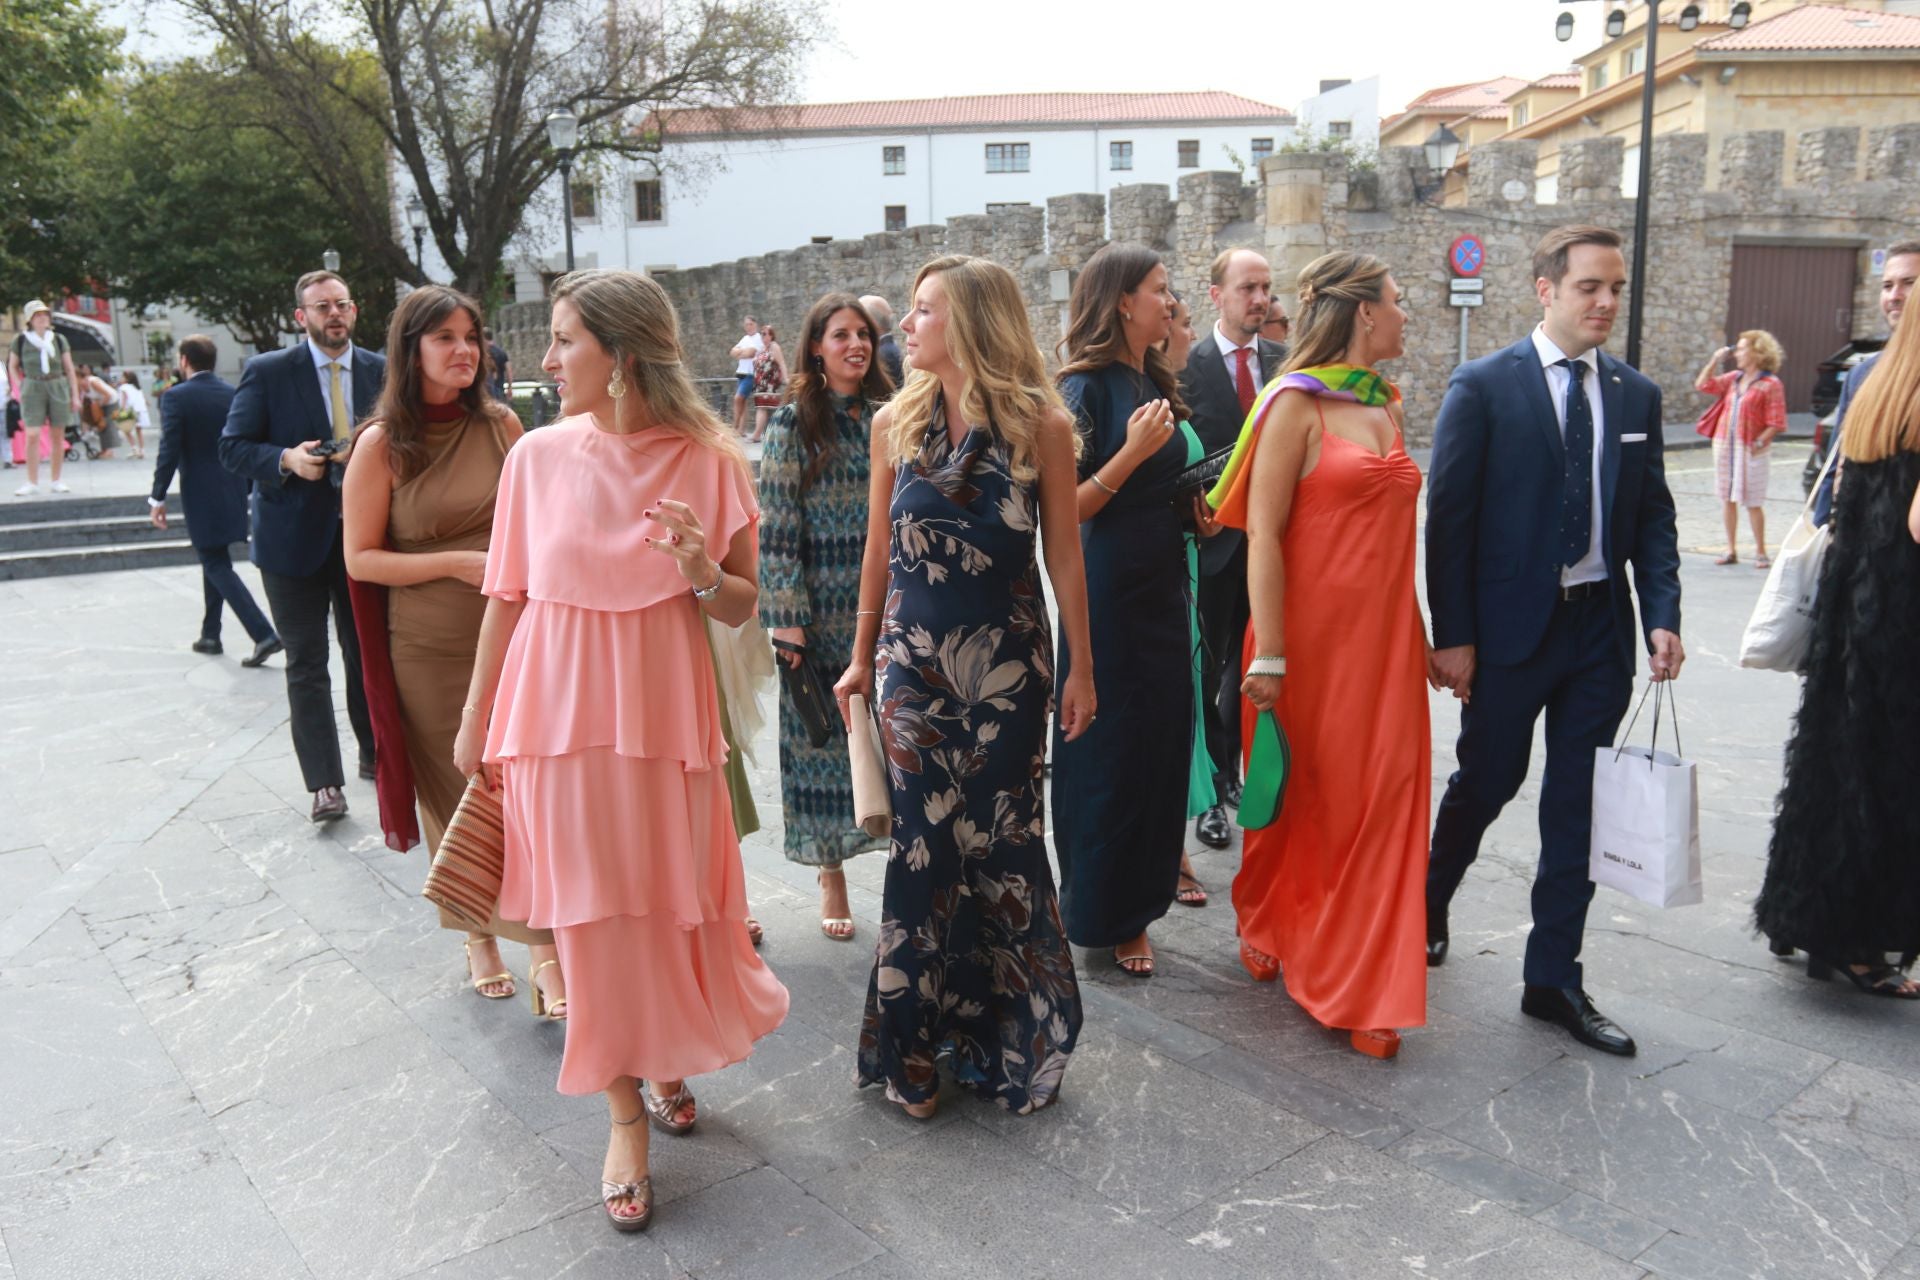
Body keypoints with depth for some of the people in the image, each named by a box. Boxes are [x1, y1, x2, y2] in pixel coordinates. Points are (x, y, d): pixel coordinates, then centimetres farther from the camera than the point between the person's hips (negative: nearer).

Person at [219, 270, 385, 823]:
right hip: (295, 535, -2)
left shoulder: (381, 371, 4)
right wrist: (286, 460, -21)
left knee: (368, 652, 14)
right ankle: (324, 782, 7)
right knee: (306, 664, 3)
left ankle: (375, 754, 31)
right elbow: (232, 447, -3)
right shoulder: (267, 372, -4)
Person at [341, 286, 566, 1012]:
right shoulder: (382, 444, -5)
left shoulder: (500, 425, 2)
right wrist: (456, 563, -15)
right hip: (428, 649, -1)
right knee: (456, 794, 11)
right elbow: (361, 558, -5)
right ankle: (479, 934, 30)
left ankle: (547, 950, 6)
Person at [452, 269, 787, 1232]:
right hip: (558, 711, 1)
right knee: (590, 913, 3)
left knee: (671, 904, 7)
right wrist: (475, 720, 10)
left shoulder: (706, 460, -4)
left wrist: (703, 570, -20)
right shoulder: (538, 455, -1)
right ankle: (626, 1113, 20)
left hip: (664, 711, 0)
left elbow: (742, 609, 1)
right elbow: (506, 597, 6)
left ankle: (670, 1059, 37)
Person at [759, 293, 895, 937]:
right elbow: (776, 526, -6)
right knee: (822, 735, 5)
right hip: (823, 608, -3)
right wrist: (786, 615, -11)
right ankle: (831, 874, 18)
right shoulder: (793, 423, -3)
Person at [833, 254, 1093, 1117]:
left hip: (1008, 660, -2)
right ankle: (914, 1040, 20)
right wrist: (862, 656, 13)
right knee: (921, 842, 4)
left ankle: (1013, 1031, 25)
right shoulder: (897, 422, 3)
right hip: (913, 658, 2)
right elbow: (879, 550, 10)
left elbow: (1064, 554, -1)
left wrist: (1081, 667, 0)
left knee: (1004, 840, 4)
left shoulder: (1040, 423, -6)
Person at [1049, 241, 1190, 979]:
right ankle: (1107, 916, 19)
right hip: (1109, 593, -8)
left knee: (1159, 742, 13)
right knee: (1111, 749, 3)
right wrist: (1131, 452, -25)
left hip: (1161, 590, 8)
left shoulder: (1152, 383, 11)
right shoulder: (1088, 388, -13)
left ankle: (1143, 887, 31)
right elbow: (1064, 510, -18)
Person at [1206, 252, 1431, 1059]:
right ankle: (1269, 925, 36)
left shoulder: (1387, 407, 12)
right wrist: (1267, 657, -18)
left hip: (1383, 632, 6)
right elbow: (1262, 533, -14)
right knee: (1299, 795, 9)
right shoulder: (1298, 404, -9)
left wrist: (1423, 635, 15)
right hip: (1312, 633, -6)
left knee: (1379, 802, 5)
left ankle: (1360, 988, 18)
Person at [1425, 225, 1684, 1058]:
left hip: (1602, 629, 4)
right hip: (1510, 626, -4)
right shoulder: (1483, 386, -7)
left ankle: (1554, 979, 20)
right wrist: (1452, 635, -12)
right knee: (1486, 784, 10)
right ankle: (1428, 903, 39)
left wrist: (1662, 615, -3)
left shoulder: (1636, 395, 7)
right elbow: (1448, 516, -9)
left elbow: (1653, 518, 10)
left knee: (1577, 806, 8)